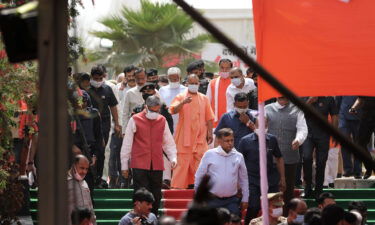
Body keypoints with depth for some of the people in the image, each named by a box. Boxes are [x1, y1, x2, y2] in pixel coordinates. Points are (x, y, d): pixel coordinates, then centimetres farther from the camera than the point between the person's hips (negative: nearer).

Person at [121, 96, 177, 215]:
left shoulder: (162, 121, 10)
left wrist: (173, 158, 2)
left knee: (156, 196, 8)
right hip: (139, 165, -4)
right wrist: (124, 165, 4)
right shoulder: (135, 120, -1)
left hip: (157, 165, 4)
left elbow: (169, 142, 16)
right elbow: (126, 144, 3)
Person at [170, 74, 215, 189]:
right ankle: (178, 186, -1)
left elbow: (209, 118, 12)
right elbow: (173, 110, -13)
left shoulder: (204, 99, 12)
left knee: (200, 162, -1)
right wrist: (183, 103, -30)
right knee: (182, 161, -4)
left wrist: (210, 132, 3)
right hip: (184, 136, -3)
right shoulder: (181, 97, 3)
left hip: (200, 136, 3)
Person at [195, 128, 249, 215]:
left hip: (231, 201, 1)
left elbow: (243, 179, 11)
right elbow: (199, 176, 4)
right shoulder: (209, 155, -2)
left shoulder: (238, 156, 3)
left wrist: (245, 199, 11)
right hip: (212, 200, -1)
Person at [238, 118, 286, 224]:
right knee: (253, 209, -6)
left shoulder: (272, 139, 4)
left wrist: (282, 178, 14)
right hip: (252, 182, -3)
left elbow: (279, 159, 14)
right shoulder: (245, 141, -4)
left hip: (271, 181, 3)